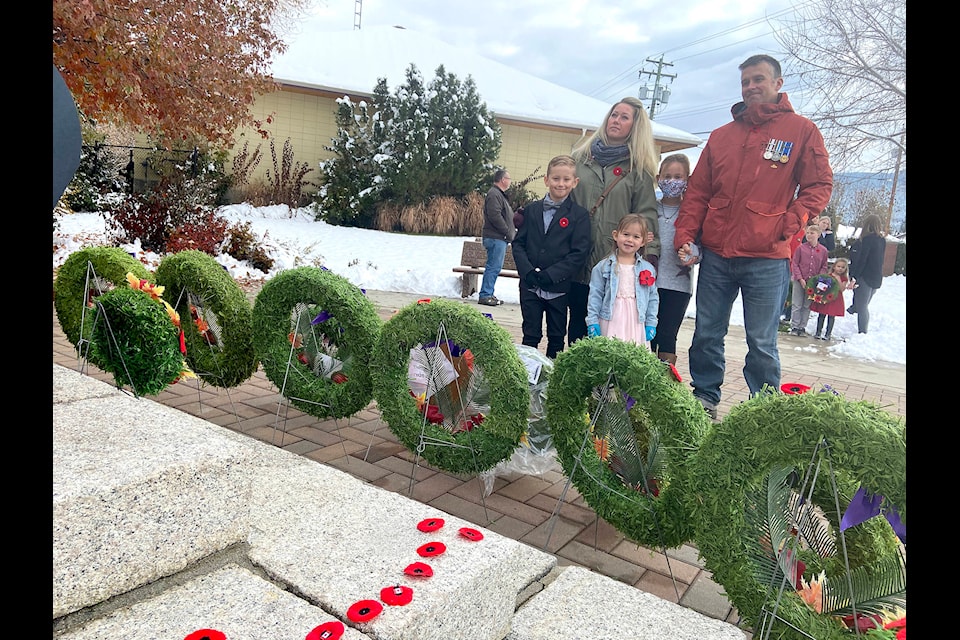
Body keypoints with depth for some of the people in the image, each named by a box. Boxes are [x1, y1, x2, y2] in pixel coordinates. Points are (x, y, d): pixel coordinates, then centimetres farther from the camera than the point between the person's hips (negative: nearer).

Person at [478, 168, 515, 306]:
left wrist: (511, 232, 14)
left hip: (501, 238, 11)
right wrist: (508, 233, -17)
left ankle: (488, 294, 17)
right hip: (496, 238, -11)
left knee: (495, 267, 12)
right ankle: (485, 295, -6)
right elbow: (495, 216, -21)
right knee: (493, 267, -9)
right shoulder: (494, 194, -12)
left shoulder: (501, 194, 23)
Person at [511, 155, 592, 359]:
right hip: (530, 286, 2)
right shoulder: (532, 210, 7)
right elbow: (518, 243, 4)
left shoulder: (579, 215, -3)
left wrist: (549, 275, -17)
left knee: (556, 337, 12)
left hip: (559, 288, -2)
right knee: (530, 335, 10)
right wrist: (528, 271, -11)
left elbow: (579, 253, -9)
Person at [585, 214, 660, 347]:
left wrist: (651, 324, 7)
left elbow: (653, 298, 11)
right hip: (609, 322, -1)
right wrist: (592, 322, -2)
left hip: (636, 324, 1)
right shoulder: (603, 267, 3)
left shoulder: (648, 269, 7)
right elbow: (595, 295, 2)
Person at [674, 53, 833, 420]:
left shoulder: (802, 131, 4)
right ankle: (704, 399, 24)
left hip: (766, 259, -3)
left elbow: (819, 187, 3)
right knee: (706, 335, 9)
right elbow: (697, 191, 12)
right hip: (715, 255, 4)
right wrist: (685, 235, 0)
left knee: (761, 343, 2)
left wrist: (786, 225, -10)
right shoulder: (721, 136, 14)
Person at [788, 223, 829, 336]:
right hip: (799, 281, -2)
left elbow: (824, 267, 8)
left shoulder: (823, 250, 3)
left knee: (807, 306, 7)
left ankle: (802, 327, 15)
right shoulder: (801, 248, -2)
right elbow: (794, 264, -2)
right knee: (797, 305, 2)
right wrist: (800, 278, -10)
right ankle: (794, 326, 8)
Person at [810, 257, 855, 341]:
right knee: (821, 315, 4)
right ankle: (818, 332, 12)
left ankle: (828, 334, 8)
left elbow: (842, 289, -11)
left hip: (836, 299, -1)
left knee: (831, 316, 1)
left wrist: (838, 279, -17)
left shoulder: (844, 279, 1)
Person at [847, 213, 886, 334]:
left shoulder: (867, 239, -16)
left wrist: (853, 277, -16)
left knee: (861, 307, -3)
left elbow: (861, 260, -19)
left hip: (865, 278, -8)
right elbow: (880, 260, 14)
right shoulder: (882, 240, 9)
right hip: (877, 278, 8)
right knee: (864, 305, 19)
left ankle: (862, 331, -2)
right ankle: (863, 331, 26)